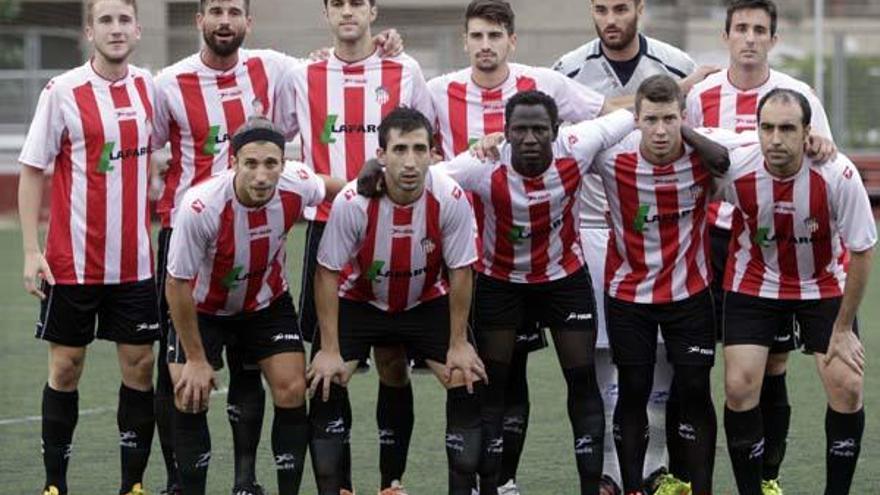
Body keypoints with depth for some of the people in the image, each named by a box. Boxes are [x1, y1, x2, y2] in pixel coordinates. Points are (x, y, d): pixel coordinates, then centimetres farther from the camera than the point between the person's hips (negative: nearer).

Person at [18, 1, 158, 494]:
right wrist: (32, 251, -10)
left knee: (140, 363, 3)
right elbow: (32, 171, -5)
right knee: (66, 366, 4)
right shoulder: (62, 92, -9)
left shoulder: (148, 86, 3)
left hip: (136, 260, 3)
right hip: (72, 262, -3)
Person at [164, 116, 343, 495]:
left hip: (268, 302, 3)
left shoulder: (297, 185, -27)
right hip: (203, 307, -3)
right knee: (190, 398, -11)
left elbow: (331, 188, 1)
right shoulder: (200, 207, -37)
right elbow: (177, 285, -24)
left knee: (292, 391, -7)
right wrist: (196, 359, -17)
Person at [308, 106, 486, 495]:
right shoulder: (352, 202, -29)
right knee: (327, 385, -17)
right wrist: (330, 350, -17)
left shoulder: (451, 199, -26)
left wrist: (458, 344, -9)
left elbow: (460, 272, -13)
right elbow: (328, 274, -18)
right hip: (358, 300, -1)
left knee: (469, 383, -11)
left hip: (427, 301, 1)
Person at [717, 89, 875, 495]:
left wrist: (843, 328, -12)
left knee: (847, 386, -11)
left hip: (824, 286, 0)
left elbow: (862, 252, -17)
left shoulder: (838, 175, -29)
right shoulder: (734, 170, -25)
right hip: (753, 285, 0)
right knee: (739, 387, -11)